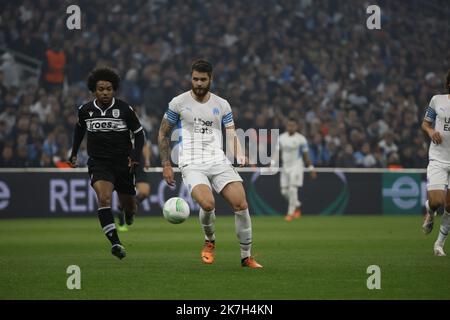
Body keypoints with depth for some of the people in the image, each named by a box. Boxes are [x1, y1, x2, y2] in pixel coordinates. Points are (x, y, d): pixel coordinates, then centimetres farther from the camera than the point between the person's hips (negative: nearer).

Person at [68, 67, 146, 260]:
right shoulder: (85, 110, -1)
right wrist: (74, 153, 21)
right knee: (104, 198, -27)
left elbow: (139, 134, 2)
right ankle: (115, 243, -31)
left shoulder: (125, 110, -8)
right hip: (98, 163, 0)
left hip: (123, 163, 0)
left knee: (128, 206, 13)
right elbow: (79, 129, 21)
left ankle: (129, 215, 53)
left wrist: (135, 156, -12)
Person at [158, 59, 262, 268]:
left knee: (241, 205, -14)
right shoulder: (178, 103, 4)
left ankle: (246, 256, 0)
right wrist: (166, 165, 6)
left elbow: (231, 135, 9)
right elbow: (162, 135, 12)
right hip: (192, 164, -3)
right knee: (208, 204, -28)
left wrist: (239, 155, -12)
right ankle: (210, 241, 4)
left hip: (219, 161, 3)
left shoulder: (222, 105, 10)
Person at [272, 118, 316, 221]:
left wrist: (311, 168, 1)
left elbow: (306, 154, 0)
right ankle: (297, 205, 29)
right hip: (285, 166, 5)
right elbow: (277, 151, 6)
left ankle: (290, 213, -6)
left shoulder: (301, 139, -5)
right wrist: (273, 163, -8)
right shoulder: (281, 137, 6)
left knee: (292, 189, -15)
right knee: (284, 191, 4)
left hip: (296, 166, -5)